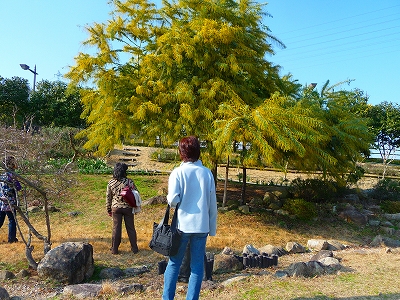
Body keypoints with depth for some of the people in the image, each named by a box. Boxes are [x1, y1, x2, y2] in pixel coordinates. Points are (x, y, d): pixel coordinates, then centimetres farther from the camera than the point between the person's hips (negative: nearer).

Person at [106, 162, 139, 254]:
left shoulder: (111, 183, -6)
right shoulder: (129, 181, -13)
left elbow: (108, 197, 2)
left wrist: (109, 209, 13)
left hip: (116, 208, 1)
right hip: (128, 208, -1)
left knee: (116, 228, 12)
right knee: (130, 228, 11)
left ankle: (114, 249, 21)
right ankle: (134, 248, 22)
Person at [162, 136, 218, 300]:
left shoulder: (178, 173, -9)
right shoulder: (207, 173, 0)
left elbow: (173, 200, -16)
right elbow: (212, 204, 4)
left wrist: (169, 198, 8)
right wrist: (212, 228, 12)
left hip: (182, 225, -1)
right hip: (201, 226, 2)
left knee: (174, 263, 13)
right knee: (197, 266, 10)